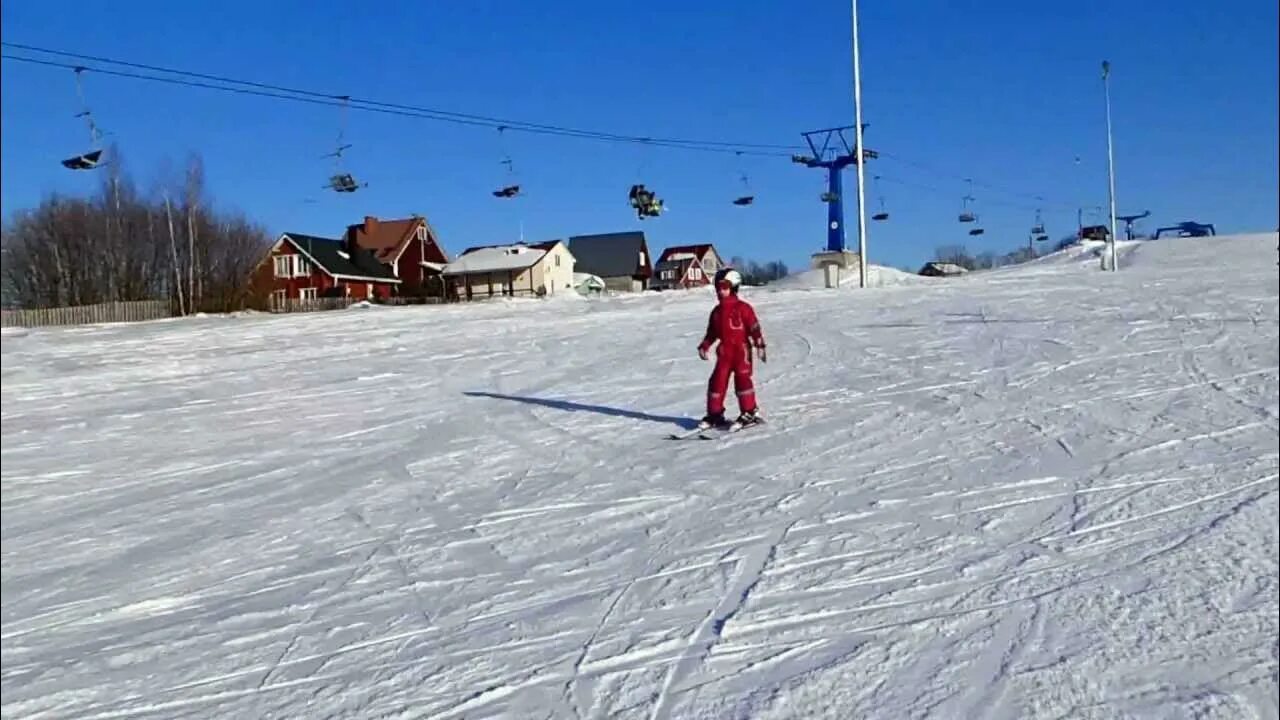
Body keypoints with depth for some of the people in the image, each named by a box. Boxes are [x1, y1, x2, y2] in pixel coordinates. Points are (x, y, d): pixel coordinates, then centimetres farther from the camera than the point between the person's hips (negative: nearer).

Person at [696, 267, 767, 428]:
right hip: (724, 351, 6)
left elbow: (754, 327, -8)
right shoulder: (716, 311, 14)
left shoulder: (743, 307, -4)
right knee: (717, 381, 2)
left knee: (742, 379, -10)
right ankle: (715, 414, 10)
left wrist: (760, 345, -14)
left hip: (741, 349, -5)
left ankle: (750, 412, -2)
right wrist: (704, 346, 11)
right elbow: (711, 332, 22)